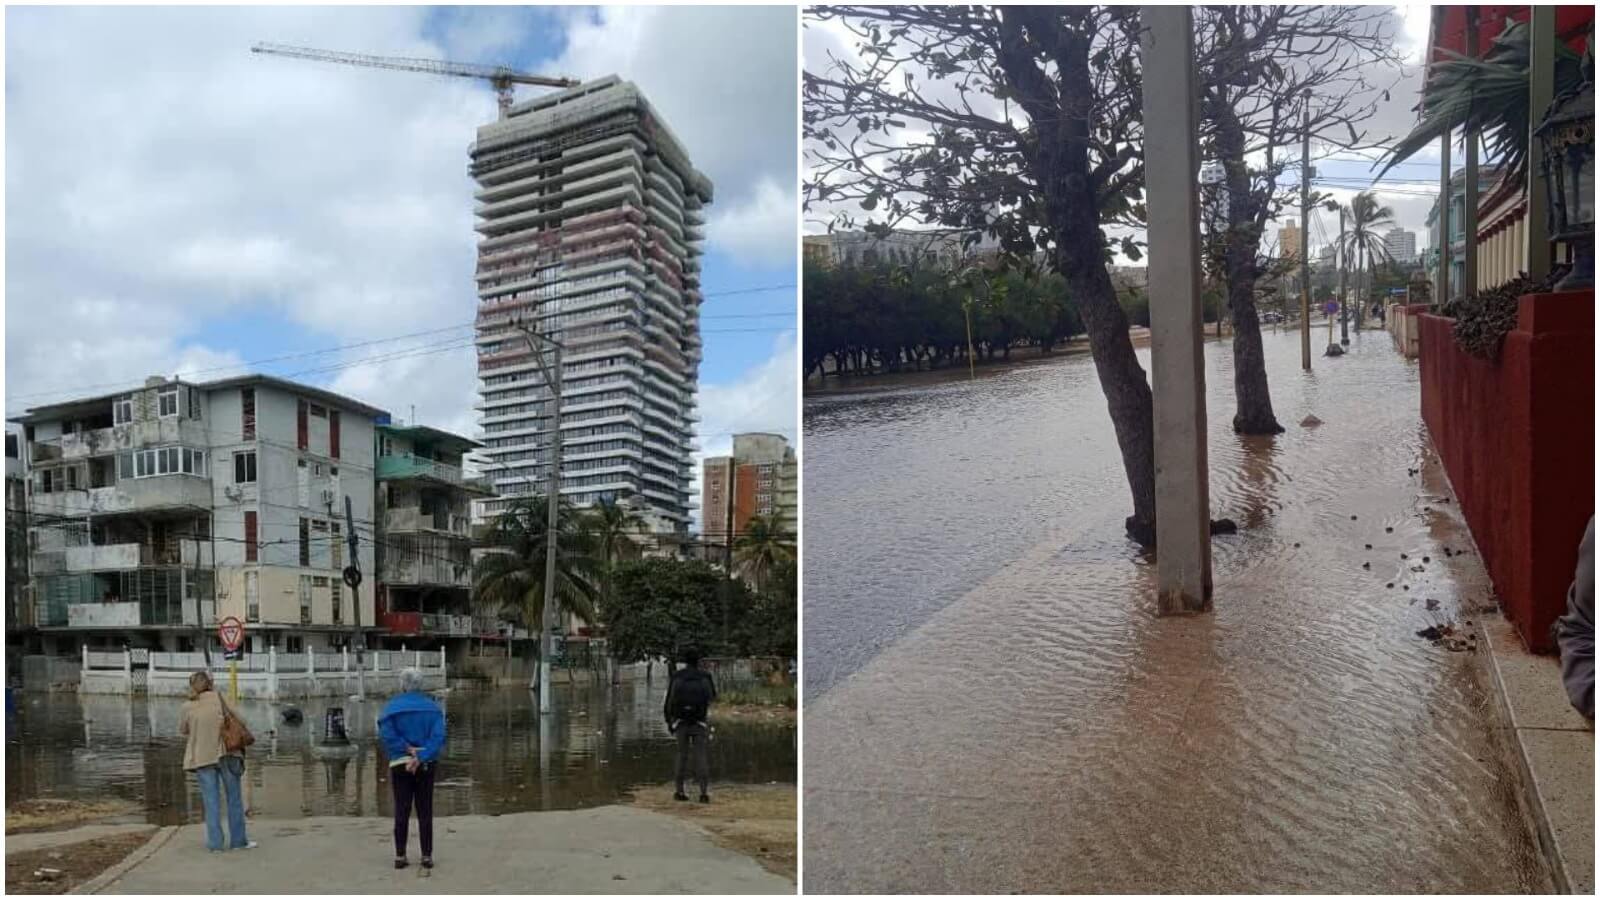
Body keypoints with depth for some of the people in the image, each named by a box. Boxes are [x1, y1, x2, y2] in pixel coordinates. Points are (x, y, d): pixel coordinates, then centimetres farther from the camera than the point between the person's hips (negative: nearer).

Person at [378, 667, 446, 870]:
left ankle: (400, 856, 8)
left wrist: (407, 749, -13)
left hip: (400, 763, -1)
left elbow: (386, 734, -17)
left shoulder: (392, 707, -3)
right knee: (425, 811, 6)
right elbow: (438, 737, -12)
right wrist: (420, 758, -17)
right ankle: (427, 856, 6)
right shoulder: (432, 707, 0)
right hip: (426, 764, 1)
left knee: (402, 811, 7)